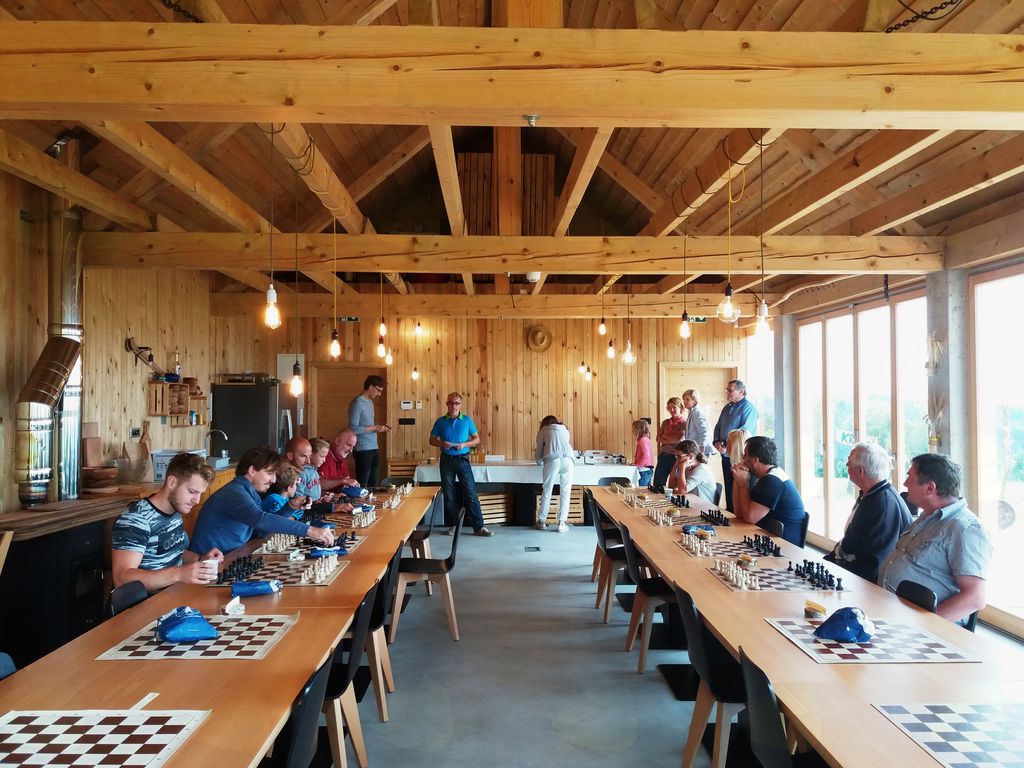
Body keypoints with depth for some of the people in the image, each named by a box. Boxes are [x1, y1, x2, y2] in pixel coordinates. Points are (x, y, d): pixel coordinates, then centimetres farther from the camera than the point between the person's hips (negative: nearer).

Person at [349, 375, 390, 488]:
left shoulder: (370, 402, 14)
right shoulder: (357, 402, -13)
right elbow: (353, 429, -19)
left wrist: (379, 427, 5)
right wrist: (375, 428, -16)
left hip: (373, 448, 9)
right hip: (363, 450, -9)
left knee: (372, 484, 13)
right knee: (362, 486, -4)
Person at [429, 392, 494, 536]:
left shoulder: (467, 420, 2)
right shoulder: (440, 421, 3)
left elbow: (477, 439, 6)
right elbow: (432, 440, 8)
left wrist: (464, 444, -12)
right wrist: (442, 444, -13)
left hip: (463, 460, -1)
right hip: (446, 460, 1)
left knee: (471, 493, -4)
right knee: (449, 495, 7)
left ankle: (478, 527, -1)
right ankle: (452, 525, 19)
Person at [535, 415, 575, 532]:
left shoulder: (542, 431, 22)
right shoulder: (565, 429, 30)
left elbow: (539, 451, 25)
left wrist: (540, 462, 46)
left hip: (552, 460, -2)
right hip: (568, 460, 2)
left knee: (547, 491, 8)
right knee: (565, 492, 6)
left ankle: (542, 521, 15)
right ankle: (562, 523, 4)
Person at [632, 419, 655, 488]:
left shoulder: (643, 440, -15)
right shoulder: (645, 439, 15)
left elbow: (646, 456, -23)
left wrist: (638, 465, -17)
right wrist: (636, 463, 16)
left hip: (644, 471, -10)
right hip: (648, 470, 10)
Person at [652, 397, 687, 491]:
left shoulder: (684, 423, -3)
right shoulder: (665, 422, 11)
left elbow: (678, 438, -14)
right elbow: (658, 438, 4)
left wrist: (665, 436, -2)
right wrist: (672, 440, -11)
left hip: (676, 457, -5)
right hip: (663, 456, 5)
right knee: (657, 485, 6)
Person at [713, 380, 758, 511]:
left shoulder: (748, 407, -9)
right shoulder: (727, 408, 17)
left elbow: (745, 430, -20)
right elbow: (718, 427, 19)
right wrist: (716, 442, -1)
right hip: (726, 455, 8)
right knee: (728, 488, 13)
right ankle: (730, 511, 21)